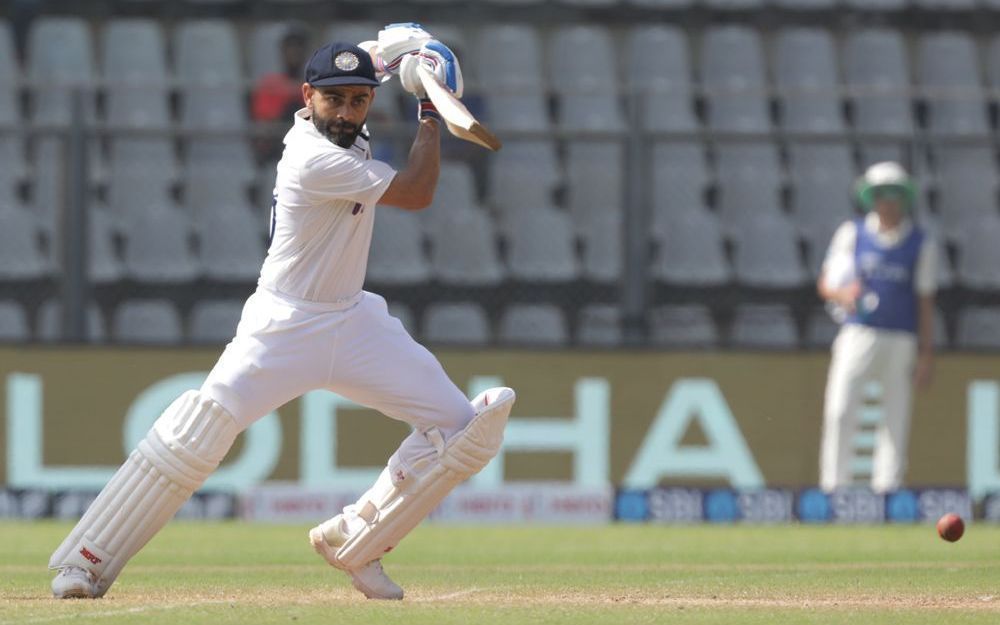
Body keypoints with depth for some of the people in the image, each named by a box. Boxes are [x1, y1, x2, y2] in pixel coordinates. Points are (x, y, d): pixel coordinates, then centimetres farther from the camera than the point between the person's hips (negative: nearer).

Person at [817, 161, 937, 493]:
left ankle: (887, 486, 5)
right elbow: (826, 283, 7)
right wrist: (842, 294, -17)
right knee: (839, 412, -11)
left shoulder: (921, 244, 5)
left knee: (896, 418, 0)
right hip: (857, 336, 0)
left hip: (901, 341, 0)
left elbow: (925, 301, 4)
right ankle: (833, 486, -9)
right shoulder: (851, 234, 6)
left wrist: (926, 353, -1)